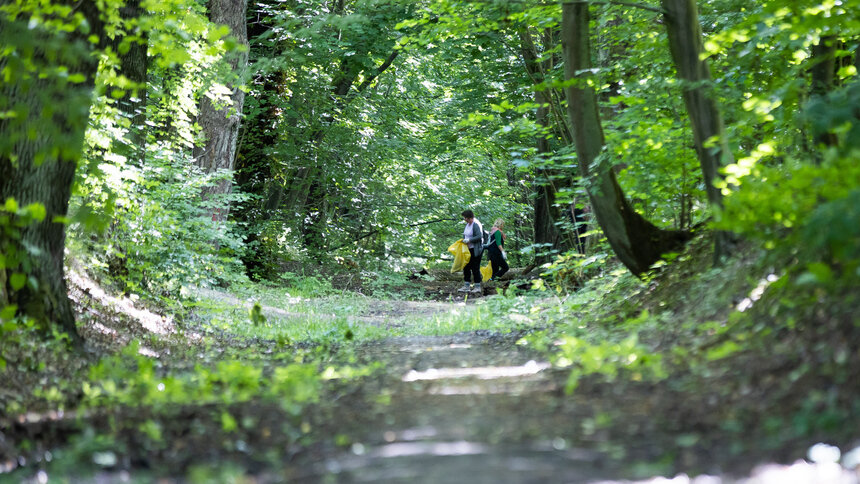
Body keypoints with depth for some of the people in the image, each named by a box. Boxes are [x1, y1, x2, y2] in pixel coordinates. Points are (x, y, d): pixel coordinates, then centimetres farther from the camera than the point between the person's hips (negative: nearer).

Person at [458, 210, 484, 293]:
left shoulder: (476, 224, -17)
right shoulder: (468, 224, 12)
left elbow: (479, 237, -24)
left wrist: (469, 240, -22)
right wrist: (464, 239, 6)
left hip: (476, 250, -9)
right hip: (469, 249, 9)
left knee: (475, 268, -5)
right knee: (466, 267, 9)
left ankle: (477, 287, 3)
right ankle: (466, 286, 14)